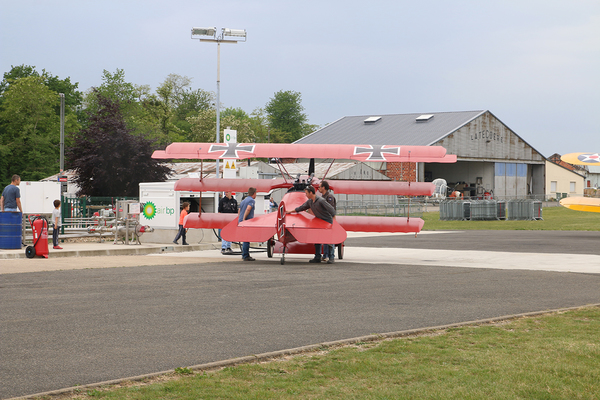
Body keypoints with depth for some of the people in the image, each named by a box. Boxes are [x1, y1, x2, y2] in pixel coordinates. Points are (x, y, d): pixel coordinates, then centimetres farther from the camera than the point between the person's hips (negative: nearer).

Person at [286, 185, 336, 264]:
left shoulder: (321, 201, -22)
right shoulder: (309, 201, 4)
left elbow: (331, 209, -21)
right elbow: (302, 207, 20)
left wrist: (334, 220, -25)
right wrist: (291, 211, 28)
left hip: (328, 221, -8)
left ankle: (331, 258, -6)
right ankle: (317, 257, 8)